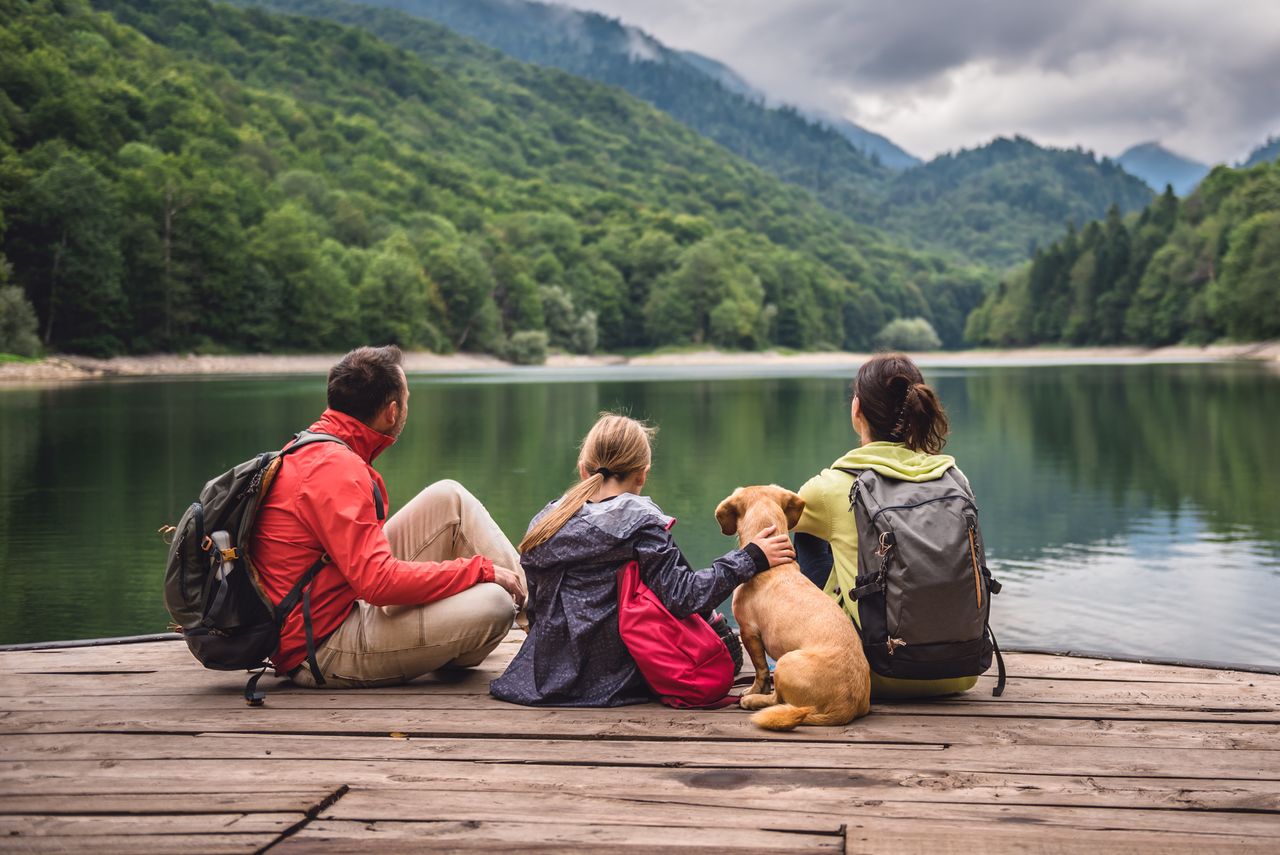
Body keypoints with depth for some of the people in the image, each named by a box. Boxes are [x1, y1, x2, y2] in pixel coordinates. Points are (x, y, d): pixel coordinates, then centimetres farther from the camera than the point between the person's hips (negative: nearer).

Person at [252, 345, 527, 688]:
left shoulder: (310, 450, 10)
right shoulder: (336, 469, -22)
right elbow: (379, 581, -29)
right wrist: (481, 569, -19)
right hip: (324, 652, -10)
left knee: (449, 498, 4)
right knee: (492, 604, -23)